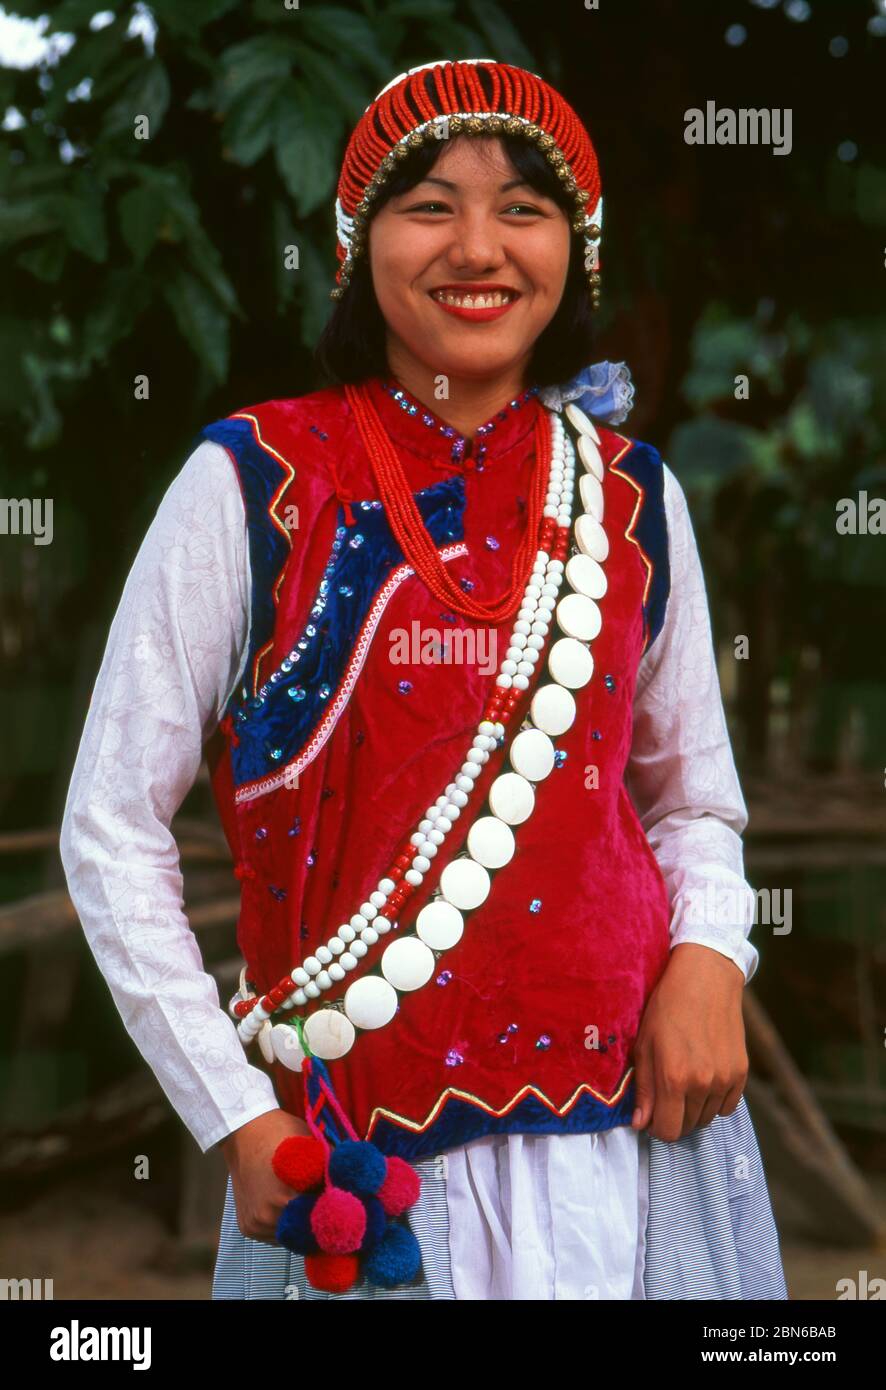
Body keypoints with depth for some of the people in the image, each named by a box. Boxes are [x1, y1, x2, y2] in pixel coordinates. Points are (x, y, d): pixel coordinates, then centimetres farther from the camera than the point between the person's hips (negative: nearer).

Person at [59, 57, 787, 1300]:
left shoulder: (631, 497, 4)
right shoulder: (252, 482, -6)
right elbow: (113, 828, -5)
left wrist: (709, 957, -7)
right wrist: (236, 1121, -9)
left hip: (631, 1129, 3)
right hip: (357, 1157, -3)